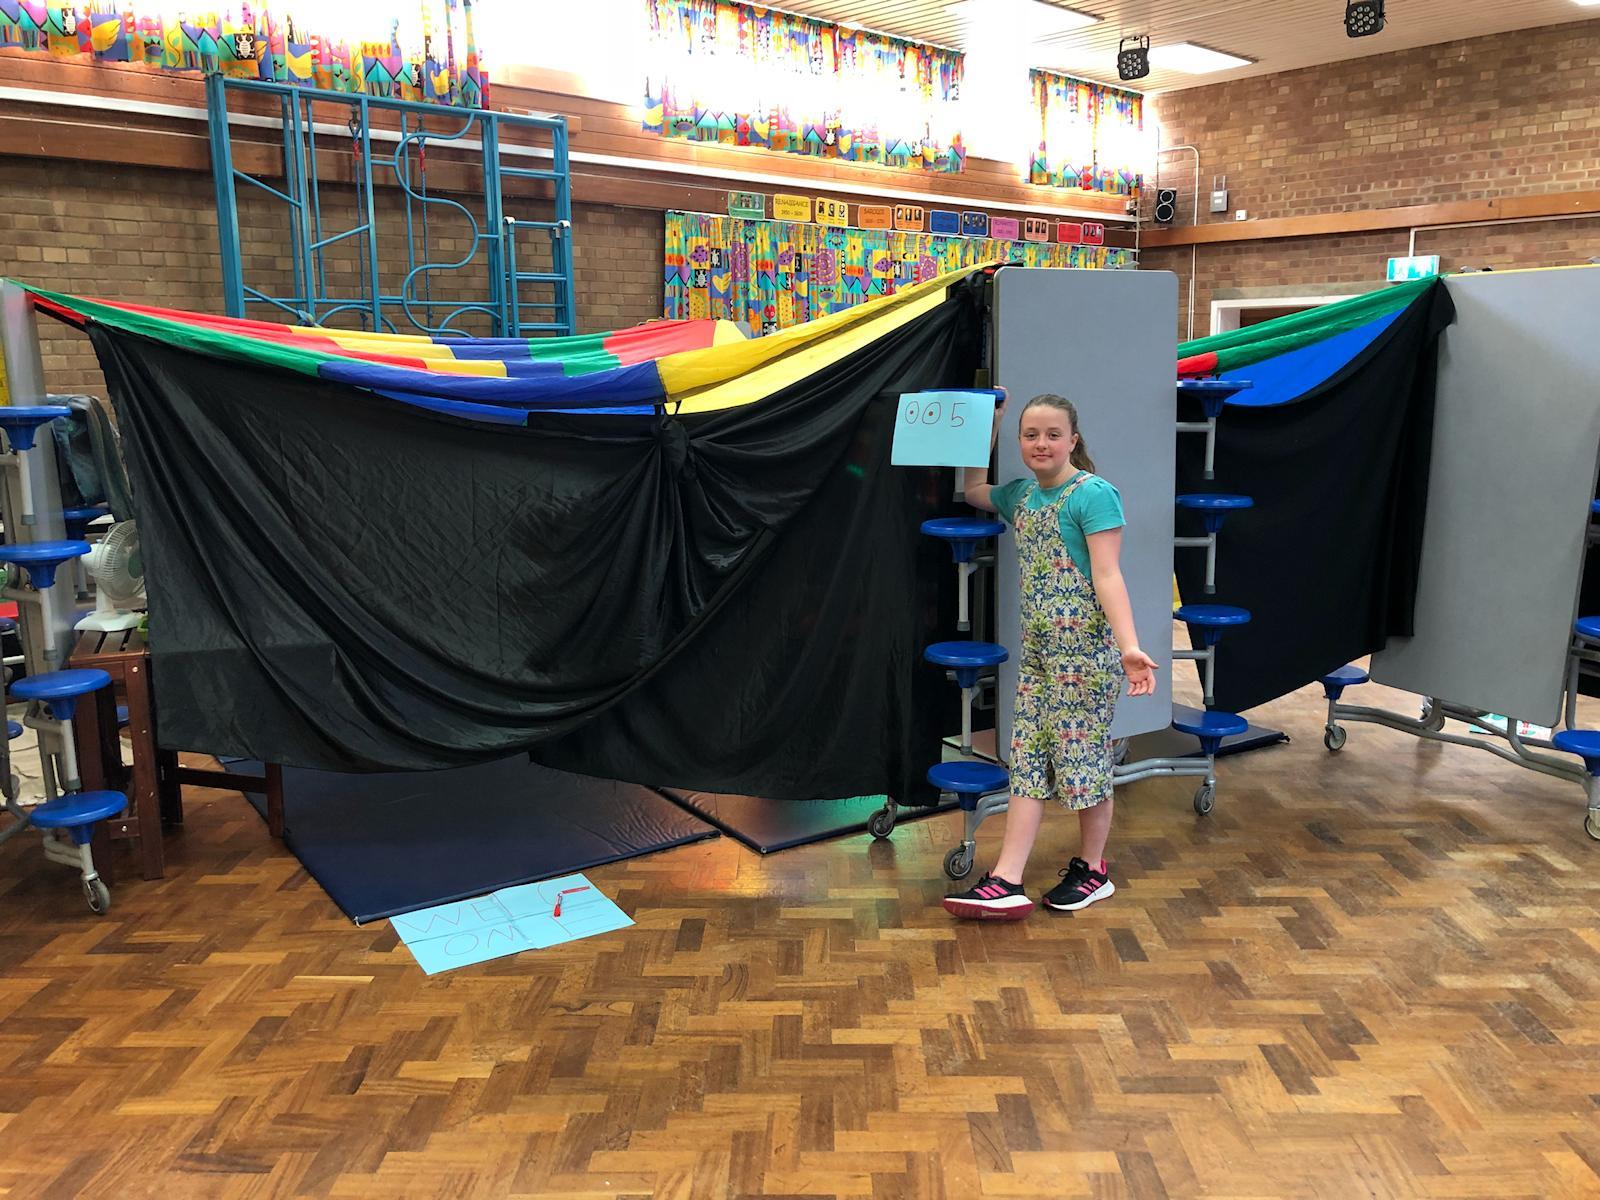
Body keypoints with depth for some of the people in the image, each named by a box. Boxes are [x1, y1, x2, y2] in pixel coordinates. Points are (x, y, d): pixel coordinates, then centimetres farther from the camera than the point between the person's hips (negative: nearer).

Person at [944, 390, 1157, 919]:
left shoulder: (1093, 494, -11)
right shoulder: (1021, 494, 11)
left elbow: (1107, 576, -17)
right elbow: (974, 489, 32)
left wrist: (1129, 647, -27)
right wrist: (988, 429, 20)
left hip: (1085, 647, -8)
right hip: (1037, 647, 8)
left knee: (1083, 755, 3)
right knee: (1027, 758, 4)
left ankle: (1092, 870, 21)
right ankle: (1006, 882, 5)